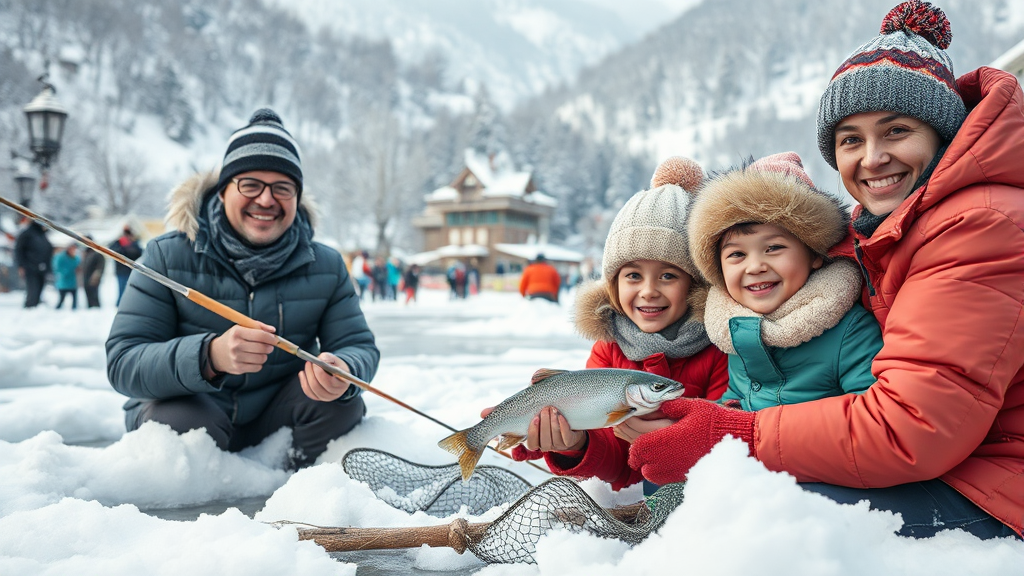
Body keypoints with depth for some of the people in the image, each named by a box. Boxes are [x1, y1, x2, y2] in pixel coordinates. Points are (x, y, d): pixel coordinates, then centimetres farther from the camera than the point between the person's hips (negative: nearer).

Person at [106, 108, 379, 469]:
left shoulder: (326, 267, -2)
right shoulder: (168, 258, -10)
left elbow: (360, 346, -6)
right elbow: (122, 363, -18)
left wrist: (343, 370, -33)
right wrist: (210, 356, -39)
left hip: (278, 419, 2)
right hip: (192, 413, -2)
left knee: (341, 397, -23)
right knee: (174, 422, -33)